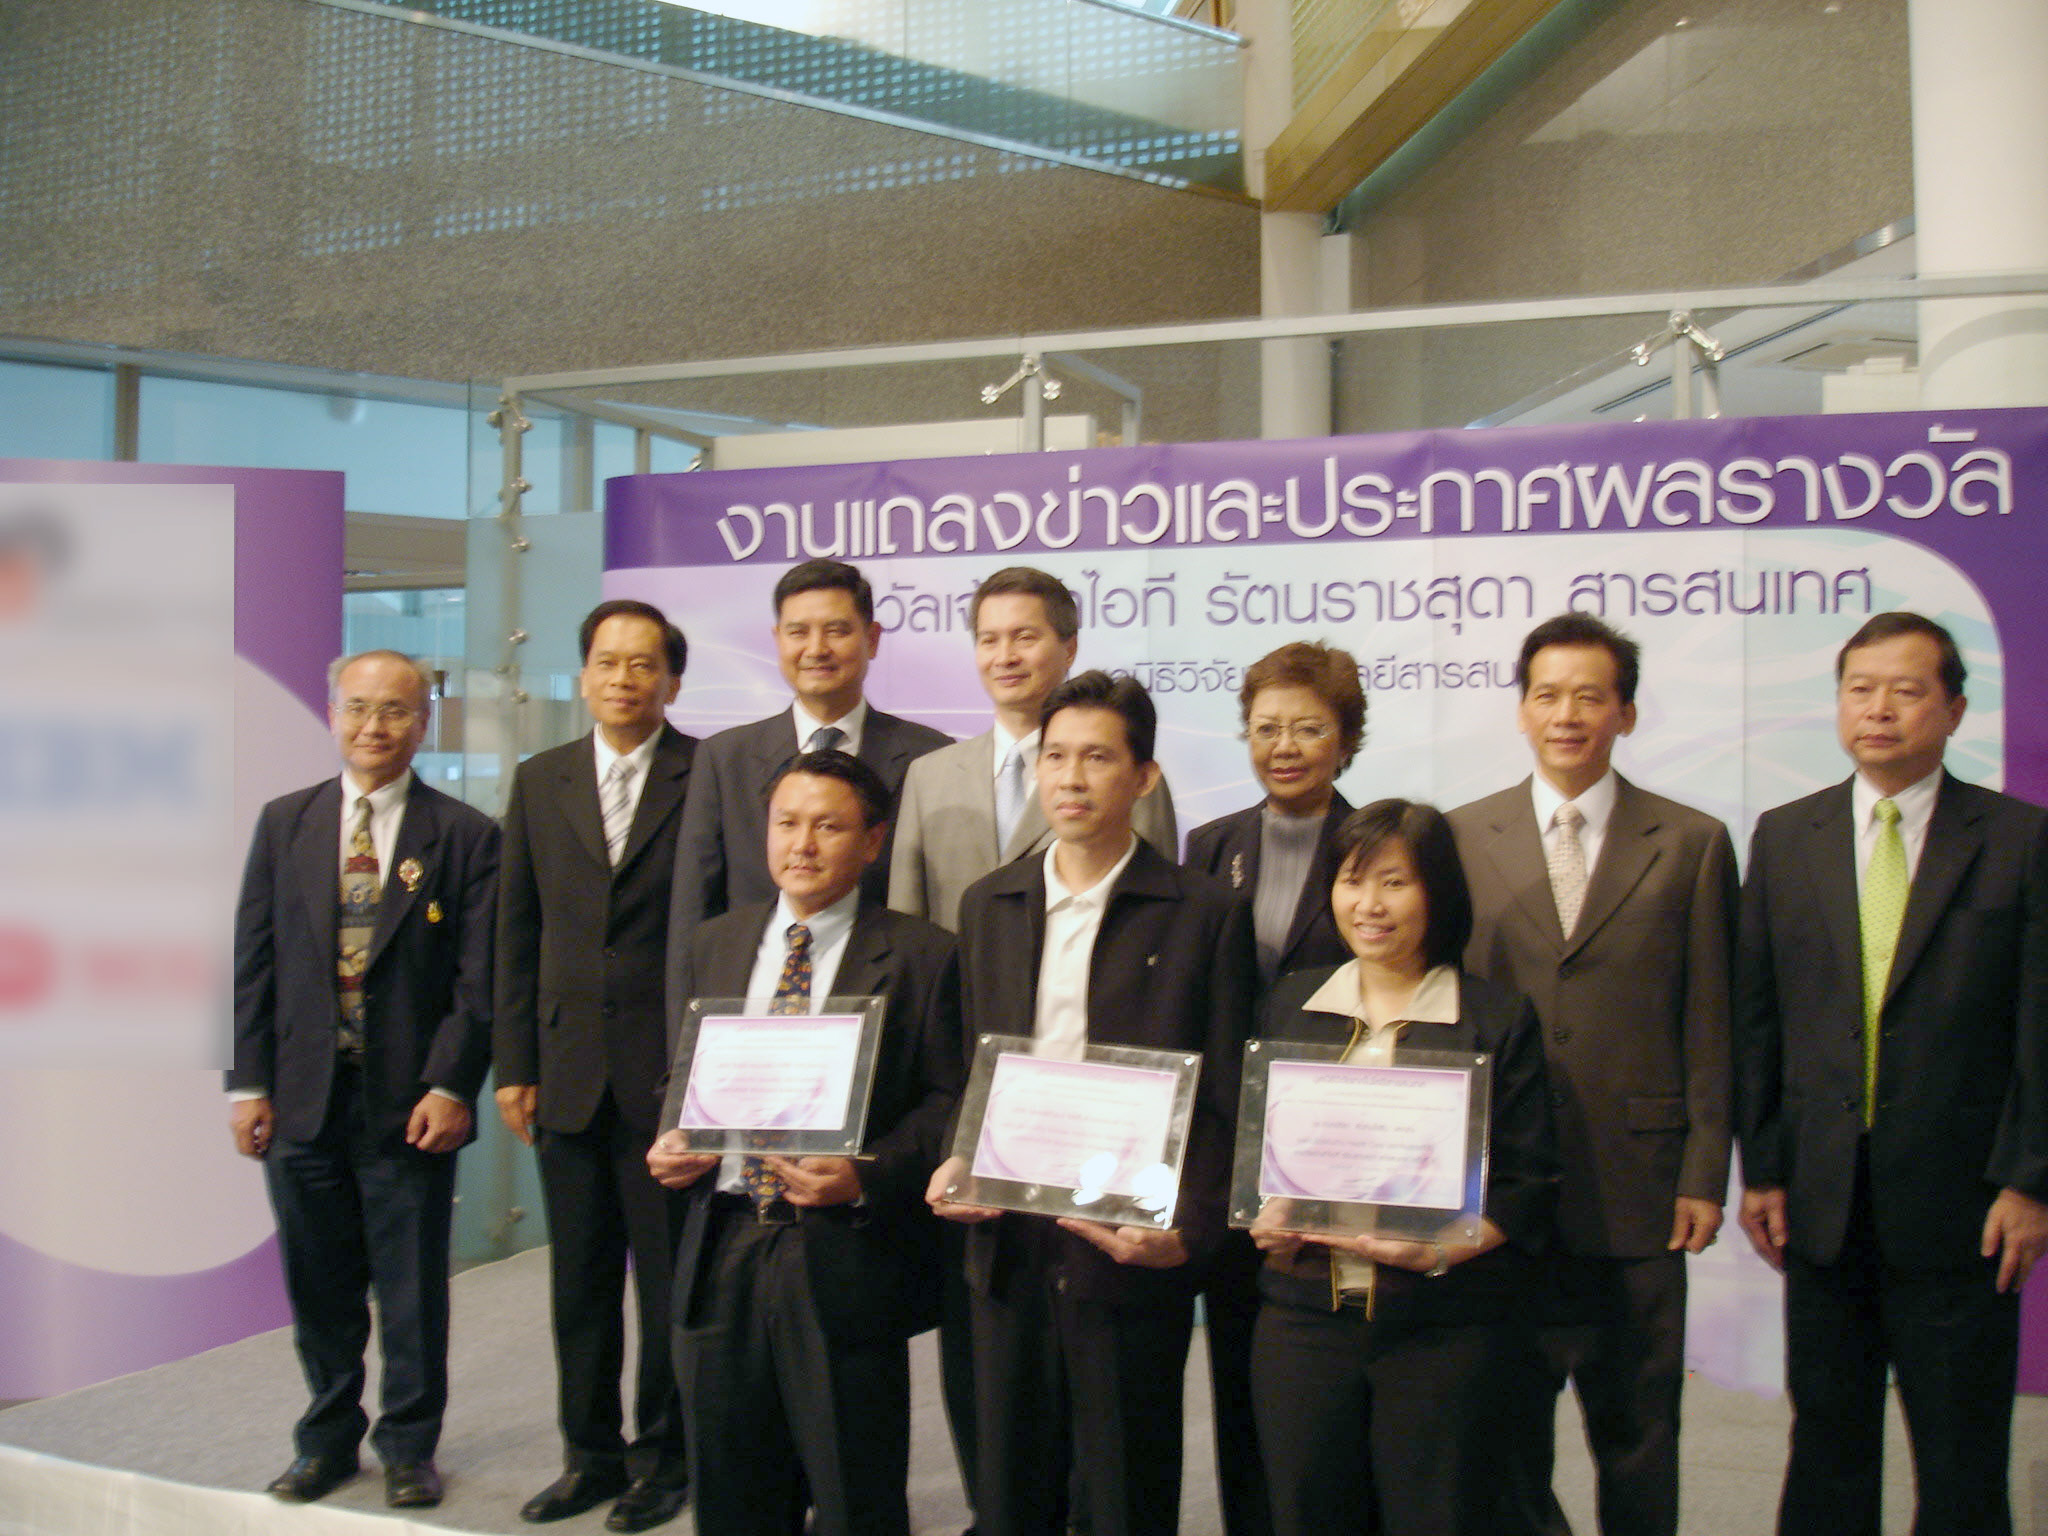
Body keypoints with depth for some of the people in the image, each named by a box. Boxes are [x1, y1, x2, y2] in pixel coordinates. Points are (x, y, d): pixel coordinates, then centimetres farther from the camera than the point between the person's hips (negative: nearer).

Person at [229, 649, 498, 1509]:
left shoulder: (465, 836, -2)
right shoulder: (284, 823, 7)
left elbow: (479, 980, -5)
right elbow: (253, 961, 7)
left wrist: (450, 1089, -13)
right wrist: (248, 1083, 1)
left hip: (410, 1104, -2)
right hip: (302, 1099, 3)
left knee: (412, 1289, 7)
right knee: (318, 1286, 13)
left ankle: (408, 1447, 24)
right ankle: (327, 1440, 31)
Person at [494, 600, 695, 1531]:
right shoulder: (540, 781, 9)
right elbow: (518, 934, 10)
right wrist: (513, 1065, 7)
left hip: (674, 1072, -4)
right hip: (570, 1076, 4)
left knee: (670, 1280, 5)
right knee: (579, 1281, 14)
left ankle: (662, 1456, 22)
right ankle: (590, 1453, 29)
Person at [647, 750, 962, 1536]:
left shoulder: (921, 955, -4)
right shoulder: (713, 945, 12)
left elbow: (947, 1102, -7)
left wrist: (865, 1177, -20)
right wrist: (674, 1139, -1)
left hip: (844, 1259, -4)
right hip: (722, 1255, 5)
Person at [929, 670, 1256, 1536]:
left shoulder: (1204, 915, -4)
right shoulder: (986, 905, 10)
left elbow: (1224, 1104, -4)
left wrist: (1188, 1233, -14)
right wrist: (955, 1163, -2)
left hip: (1130, 1257, -4)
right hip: (1007, 1248, 4)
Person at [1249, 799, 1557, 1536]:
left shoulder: (1498, 1017, 0)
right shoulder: (1292, 1002, 11)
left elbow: (1530, 1185, -2)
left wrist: (1441, 1249, -17)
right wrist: (1263, 1214, -4)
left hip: (1449, 1331, -3)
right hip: (1304, 1315, 3)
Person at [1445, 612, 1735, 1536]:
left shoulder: (1692, 844, 3)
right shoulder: (1462, 837, 4)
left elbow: (1708, 1026, 2)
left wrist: (1705, 1174, -2)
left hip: (1636, 1187, 0)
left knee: (1637, 1430, 11)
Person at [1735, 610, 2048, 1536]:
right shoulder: (1783, 838, 6)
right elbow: (1756, 1018, 5)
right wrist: (1761, 1168, 2)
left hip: (1960, 1208, -2)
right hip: (1822, 1201, 2)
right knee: (1826, 1443, 12)